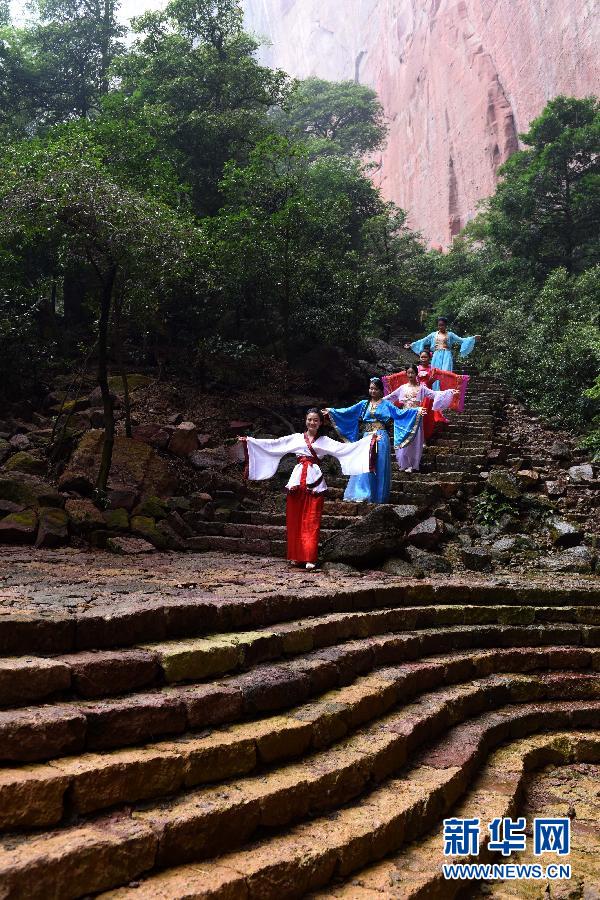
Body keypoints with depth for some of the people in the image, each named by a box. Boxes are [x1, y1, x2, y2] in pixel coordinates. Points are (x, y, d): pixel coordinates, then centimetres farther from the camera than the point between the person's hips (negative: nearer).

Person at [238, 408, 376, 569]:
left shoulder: (324, 441, 12)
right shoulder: (295, 438, 13)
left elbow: (345, 447, 5)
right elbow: (273, 444, 11)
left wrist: (368, 441, -2)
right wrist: (249, 440, 7)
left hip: (314, 481, -1)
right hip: (297, 480, 1)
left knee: (311, 521, -3)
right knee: (294, 519, 2)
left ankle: (309, 558, 1)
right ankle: (296, 556, 11)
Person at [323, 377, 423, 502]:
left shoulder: (386, 404, 5)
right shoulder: (363, 404, 13)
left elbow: (400, 413, -4)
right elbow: (347, 411, 10)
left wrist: (416, 412, -16)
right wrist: (331, 411, 4)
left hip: (381, 439, -2)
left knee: (379, 466, -1)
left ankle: (377, 496, 5)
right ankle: (363, 495, 2)